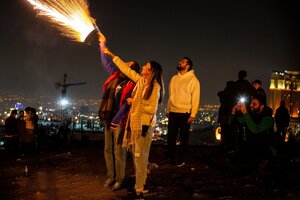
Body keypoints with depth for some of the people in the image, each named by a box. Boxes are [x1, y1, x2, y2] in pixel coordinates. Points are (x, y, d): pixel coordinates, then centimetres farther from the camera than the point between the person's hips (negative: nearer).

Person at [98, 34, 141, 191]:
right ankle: (110, 176, 25)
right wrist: (103, 45, 20)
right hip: (109, 119, 7)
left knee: (119, 151, 1)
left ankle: (119, 179, 13)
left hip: (120, 121, -7)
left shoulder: (132, 85, -13)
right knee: (108, 150, 13)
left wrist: (115, 121, -20)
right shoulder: (116, 75, 6)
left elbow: (126, 105, -18)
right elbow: (107, 62, 19)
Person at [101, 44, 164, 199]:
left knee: (140, 156, -5)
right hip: (134, 122, 7)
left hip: (144, 125, -7)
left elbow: (152, 109, -17)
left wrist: (134, 103, -11)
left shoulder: (155, 87, -12)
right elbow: (126, 69, 17)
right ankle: (140, 182, 26)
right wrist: (111, 55, 22)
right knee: (136, 155, 12)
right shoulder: (140, 80, 7)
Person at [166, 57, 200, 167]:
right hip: (173, 112, 5)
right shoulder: (174, 78, 12)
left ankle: (181, 159, 14)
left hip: (185, 113, -5)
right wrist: (168, 110, 13)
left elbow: (195, 98, -7)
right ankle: (171, 158, 18)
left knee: (183, 137, 4)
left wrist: (193, 114, -12)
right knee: (171, 136, 7)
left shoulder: (193, 79, -4)